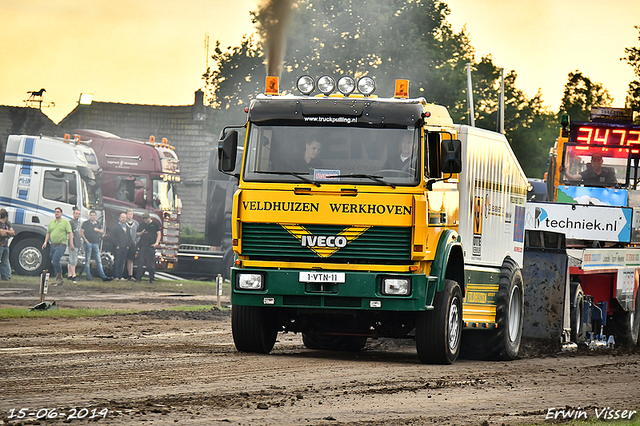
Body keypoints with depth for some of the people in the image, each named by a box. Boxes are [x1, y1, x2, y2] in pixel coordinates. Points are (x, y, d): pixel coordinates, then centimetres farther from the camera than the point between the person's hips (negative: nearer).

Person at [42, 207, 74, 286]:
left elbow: (70, 233, -3)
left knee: (56, 260, -21)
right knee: (54, 262, 7)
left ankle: (59, 278, -15)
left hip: (61, 244, -7)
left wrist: (71, 244, -12)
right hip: (53, 245, 7)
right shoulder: (51, 222, 18)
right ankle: (59, 280, 15)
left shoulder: (65, 222, 1)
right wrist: (45, 242, 12)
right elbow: (48, 233, 24)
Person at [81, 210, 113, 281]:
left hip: (95, 244, 4)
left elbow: (102, 232, 22)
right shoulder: (86, 224, 3)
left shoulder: (98, 224, 16)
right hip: (88, 243, -4)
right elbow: (81, 232, -2)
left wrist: (98, 230, 1)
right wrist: (85, 240, -11)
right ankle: (88, 277, 2)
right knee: (88, 261, -1)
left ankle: (103, 276, 0)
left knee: (98, 261, 3)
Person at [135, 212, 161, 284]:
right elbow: (138, 234, 17)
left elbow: (159, 234, 3)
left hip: (151, 246, -2)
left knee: (151, 264, -1)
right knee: (140, 262, 0)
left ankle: (152, 279, 4)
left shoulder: (154, 224, 6)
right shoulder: (142, 225, 14)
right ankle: (138, 278, 5)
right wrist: (142, 233, -6)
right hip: (142, 246, 2)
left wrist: (156, 243, -8)